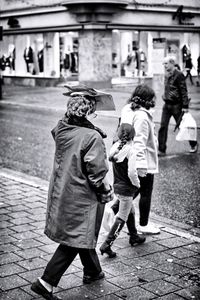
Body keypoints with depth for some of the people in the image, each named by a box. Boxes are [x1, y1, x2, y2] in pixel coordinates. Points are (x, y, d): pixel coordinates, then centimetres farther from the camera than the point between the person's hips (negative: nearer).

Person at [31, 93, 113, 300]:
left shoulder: (60, 129, -4)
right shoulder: (92, 137, -23)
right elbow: (97, 174, -21)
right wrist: (108, 192, -2)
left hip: (60, 192, 8)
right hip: (82, 198, -8)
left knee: (83, 235, 25)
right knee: (75, 239, 5)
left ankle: (92, 271, 44)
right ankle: (46, 282, 4)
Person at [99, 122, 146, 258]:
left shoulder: (115, 147, -2)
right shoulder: (131, 151, -20)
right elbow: (132, 172, -23)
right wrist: (137, 184, -6)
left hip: (117, 186, 8)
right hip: (127, 189, -8)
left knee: (130, 211, 26)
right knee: (121, 218, 0)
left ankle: (134, 237, 43)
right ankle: (107, 244, -5)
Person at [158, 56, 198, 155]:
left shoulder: (179, 75, -13)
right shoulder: (167, 75, 8)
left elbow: (184, 91, -15)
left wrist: (185, 106, -17)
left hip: (176, 106, -6)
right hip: (167, 105, 7)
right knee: (163, 127, 0)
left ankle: (194, 144, 28)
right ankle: (161, 150, 4)